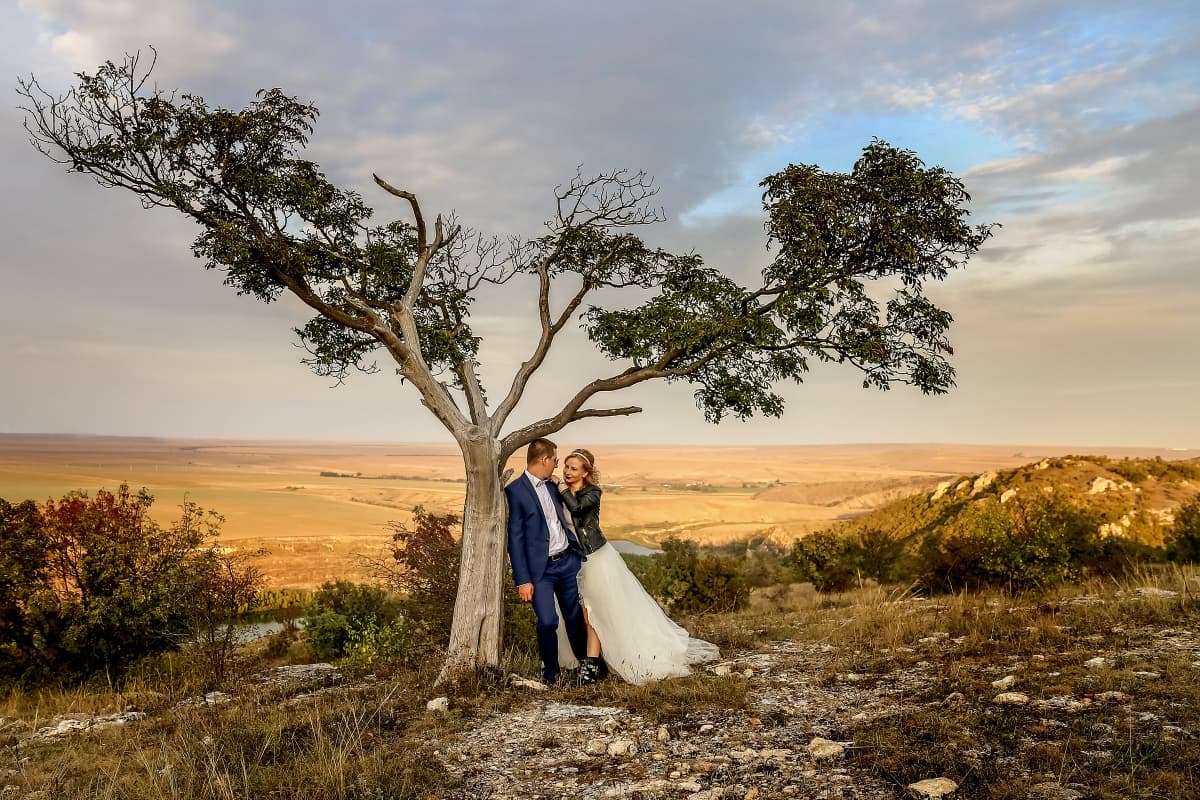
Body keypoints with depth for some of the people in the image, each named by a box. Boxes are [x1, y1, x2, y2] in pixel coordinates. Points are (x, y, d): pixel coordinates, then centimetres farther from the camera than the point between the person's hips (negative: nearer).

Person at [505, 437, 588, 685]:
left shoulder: (551, 486, 11)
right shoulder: (515, 491, -10)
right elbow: (515, 538, -11)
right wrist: (522, 580, -13)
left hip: (568, 561, 6)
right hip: (540, 569, -6)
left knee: (576, 617, 12)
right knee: (547, 622, -11)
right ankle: (550, 673, 10)